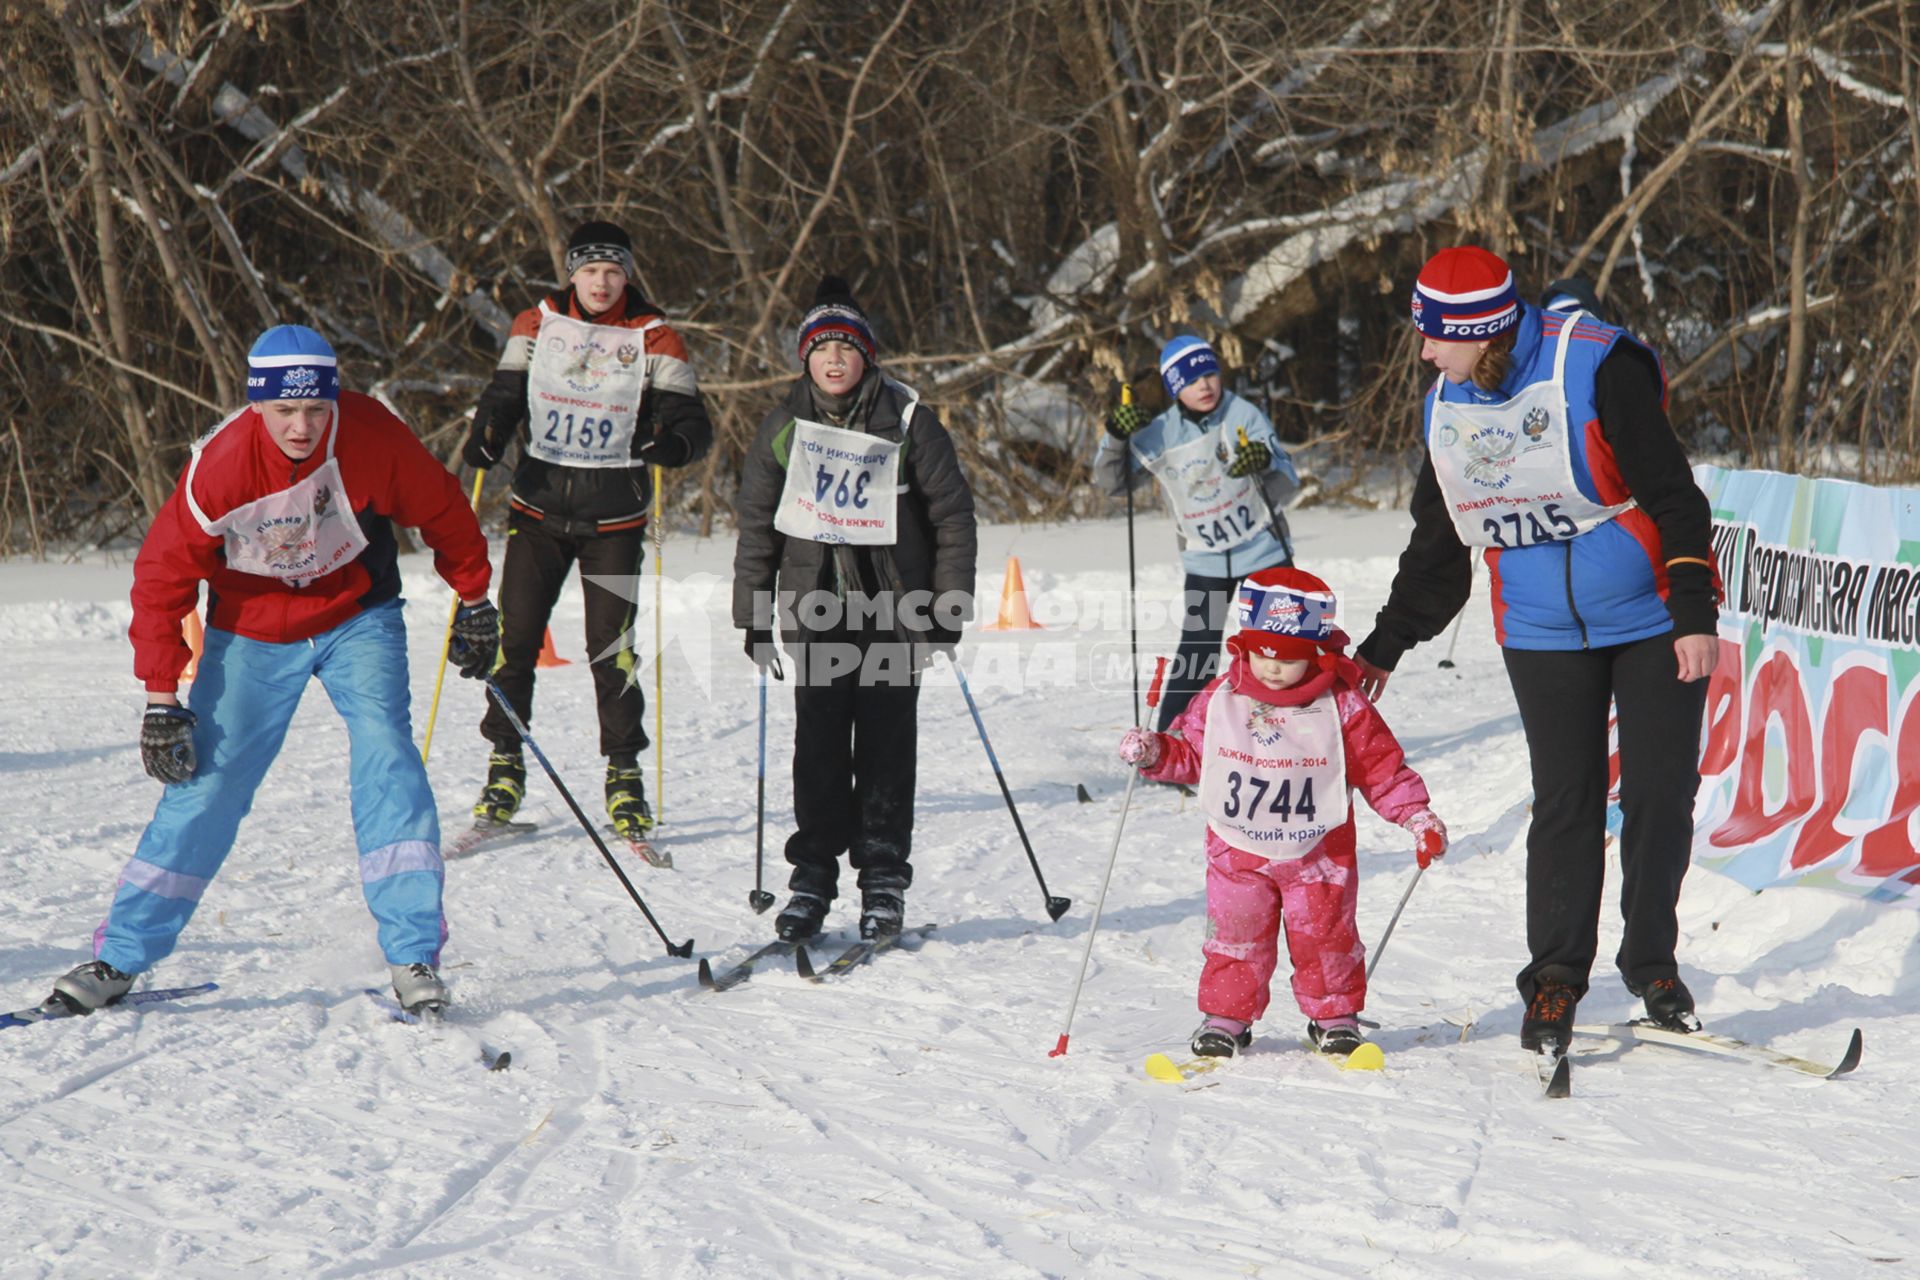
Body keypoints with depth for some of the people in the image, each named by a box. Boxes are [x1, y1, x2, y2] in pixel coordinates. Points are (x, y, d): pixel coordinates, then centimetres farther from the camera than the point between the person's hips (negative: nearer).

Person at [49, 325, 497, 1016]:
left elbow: (441, 510, -4)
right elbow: (163, 576, -15)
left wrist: (473, 599, 9)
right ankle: (120, 956, 9)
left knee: (386, 759, -18)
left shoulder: (372, 437, -23)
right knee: (207, 784, -3)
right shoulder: (218, 466, -26)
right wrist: (160, 696, -15)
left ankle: (413, 957, -16)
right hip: (254, 631, 0)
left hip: (356, 618, 0)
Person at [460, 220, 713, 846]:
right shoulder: (537, 325, 5)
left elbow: (693, 422, -4)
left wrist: (672, 443, -27)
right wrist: (486, 438, -16)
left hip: (613, 519, -2)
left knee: (611, 648, -6)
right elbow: (505, 396, 6)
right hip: (538, 510, 2)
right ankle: (505, 766, 10)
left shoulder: (654, 337, -1)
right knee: (515, 638, -3)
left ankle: (624, 777, 6)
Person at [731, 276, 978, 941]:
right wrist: (753, 617, 8)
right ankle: (813, 873, 6)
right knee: (818, 742, -1)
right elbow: (755, 524, 11)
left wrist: (949, 611, -3)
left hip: (894, 609, -2)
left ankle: (884, 877, 5)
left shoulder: (907, 422, -3)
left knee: (886, 742, -2)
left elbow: (952, 514, 1)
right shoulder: (783, 426, 5)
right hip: (814, 607, 2)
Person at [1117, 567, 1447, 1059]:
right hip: (1238, 850, 1)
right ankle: (1225, 1016, 18)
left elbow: (1381, 767, -3)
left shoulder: (1340, 705, -9)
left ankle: (1334, 1015, 23)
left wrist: (1416, 816, -8)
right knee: (1234, 935, 4)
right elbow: (1189, 752, 8)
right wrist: (1153, 752, -11)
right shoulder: (1221, 699, -4)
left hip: (1317, 851, -1)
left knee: (1325, 935, 6)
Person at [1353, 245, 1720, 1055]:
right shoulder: (1447, 410, 1)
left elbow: (1672, 494, -16)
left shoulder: (1597, 369, -18)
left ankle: (1653, 964, 13)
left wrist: (1695, 612, -20)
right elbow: (1436, 550, 12)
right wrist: (1380, 651, 13)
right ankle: (1555, 976, 6)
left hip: (1653, 621, -4)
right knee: (1565, 802, -1)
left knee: (1660, 794, -1)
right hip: (1542, 636, 4)